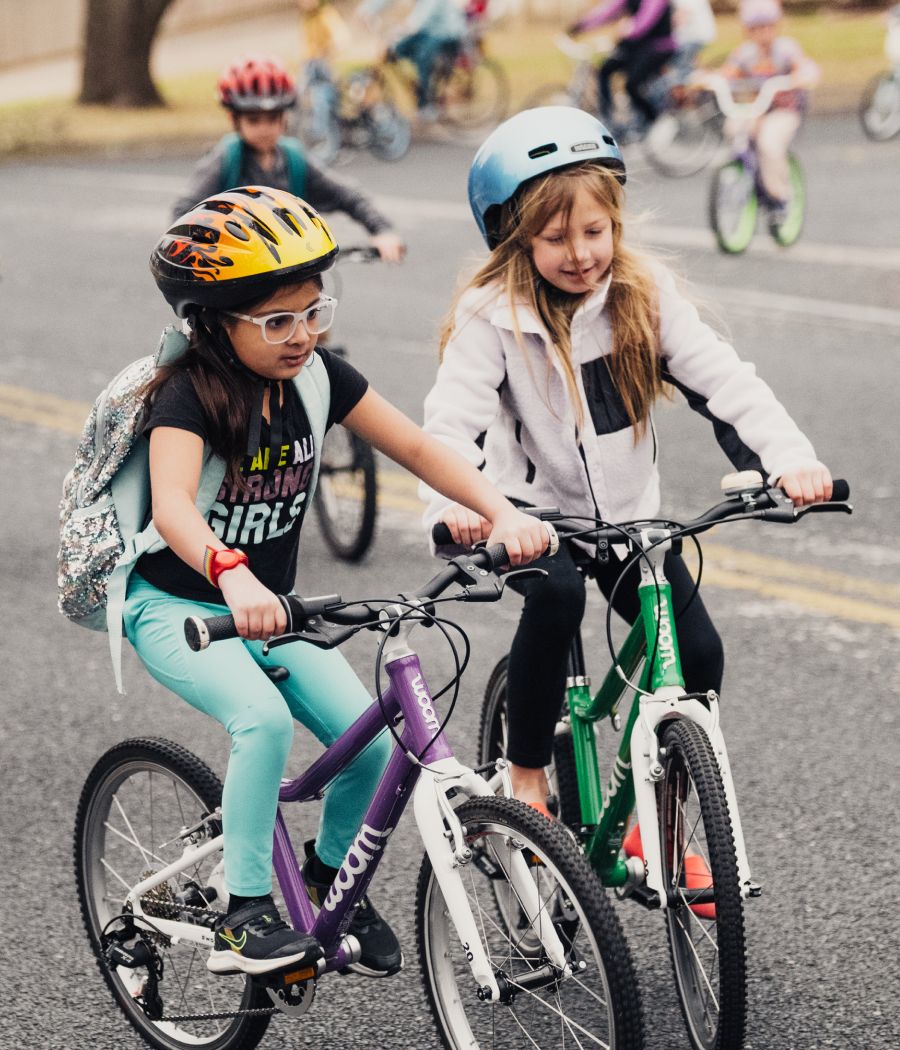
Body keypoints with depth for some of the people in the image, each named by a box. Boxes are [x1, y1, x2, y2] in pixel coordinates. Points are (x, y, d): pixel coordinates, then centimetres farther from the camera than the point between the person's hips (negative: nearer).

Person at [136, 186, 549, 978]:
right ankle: (245, 917, -19)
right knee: (264, 719, -32)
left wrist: (503, 511, -23)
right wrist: (234, 578, -60)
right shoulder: (188, 394, -23)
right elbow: (173, 505, -41)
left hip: (270, 606, 6)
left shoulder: (317, 377, -6)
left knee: (369, 739, -11)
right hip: (176, 607, -5)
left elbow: (416, 448, -6)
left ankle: (331, 875, 19)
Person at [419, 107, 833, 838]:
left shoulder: (644, 295, -5)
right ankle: (527, 775, -14)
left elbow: (722, 379, -12)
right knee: (557, 593, -35)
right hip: (532, 510, -4)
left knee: (699, 652, -10)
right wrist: (453, 503, -46)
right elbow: (453, 419, -24)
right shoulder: (492, 314, -14)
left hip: (628, 514, 4)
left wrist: (791, 458, -29)